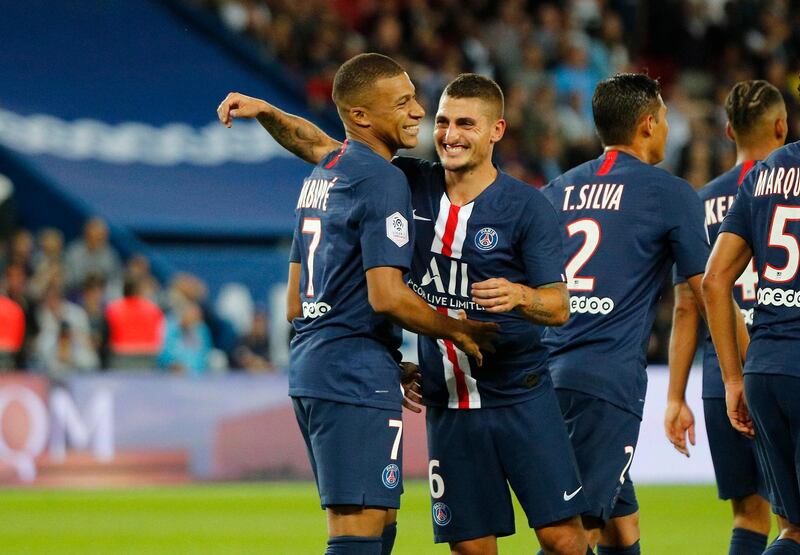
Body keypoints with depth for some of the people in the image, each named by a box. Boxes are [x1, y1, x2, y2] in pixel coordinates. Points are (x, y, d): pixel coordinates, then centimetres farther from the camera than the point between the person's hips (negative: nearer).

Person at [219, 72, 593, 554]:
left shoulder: (528, 207, -8)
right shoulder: (413, 185, 2)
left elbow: (559, 306, -11)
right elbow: (318, 146, 8)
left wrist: (519, 295, -32)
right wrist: (266, 111, -7)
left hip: (521, 400, -3)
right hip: (446, 403, 3)